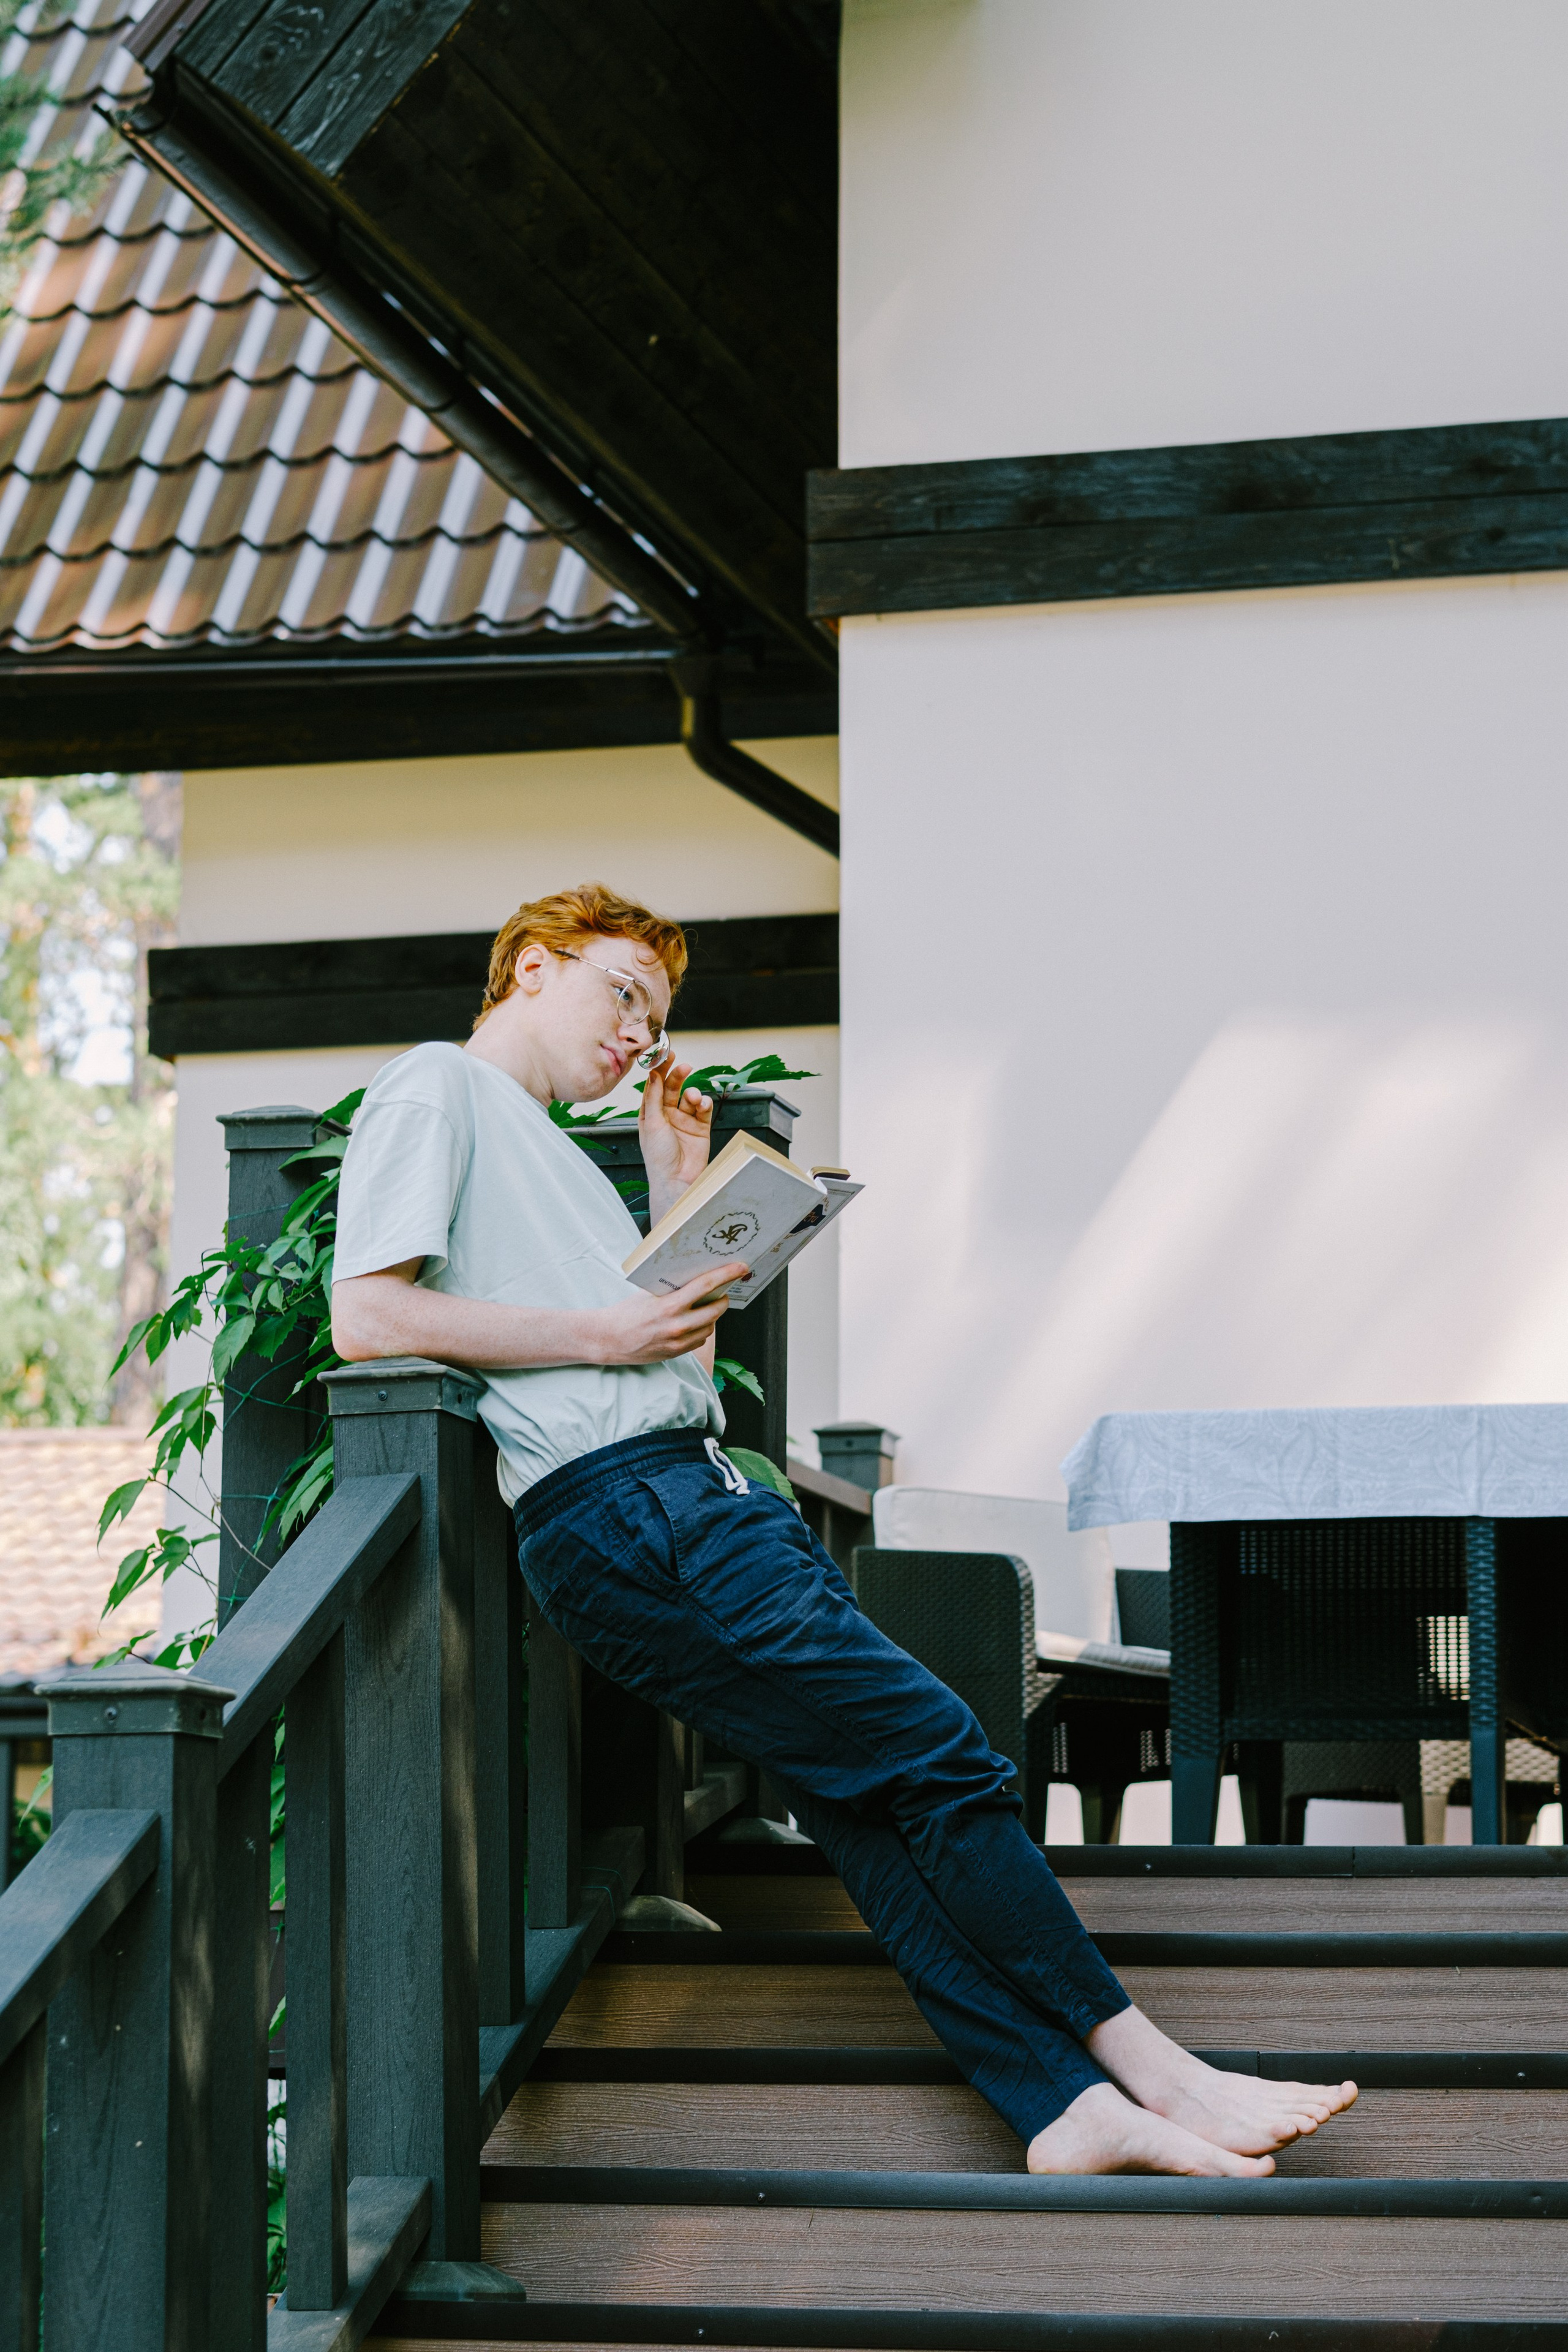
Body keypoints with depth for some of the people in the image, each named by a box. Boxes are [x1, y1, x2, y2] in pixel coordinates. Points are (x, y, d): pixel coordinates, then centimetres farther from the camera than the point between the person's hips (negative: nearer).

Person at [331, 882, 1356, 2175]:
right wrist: (603, 1332, -11)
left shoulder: (549, 1148, 31)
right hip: (619, 1511, -9)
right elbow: (368, 1315, -12)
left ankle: (1067, 2106, -9)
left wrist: (679, 1195, 20)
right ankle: (1147, 2067, -3)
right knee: (937, 1757, -9)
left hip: (704, 1491, 9)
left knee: (869, 1805, -3)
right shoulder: (434, 1089, 3)